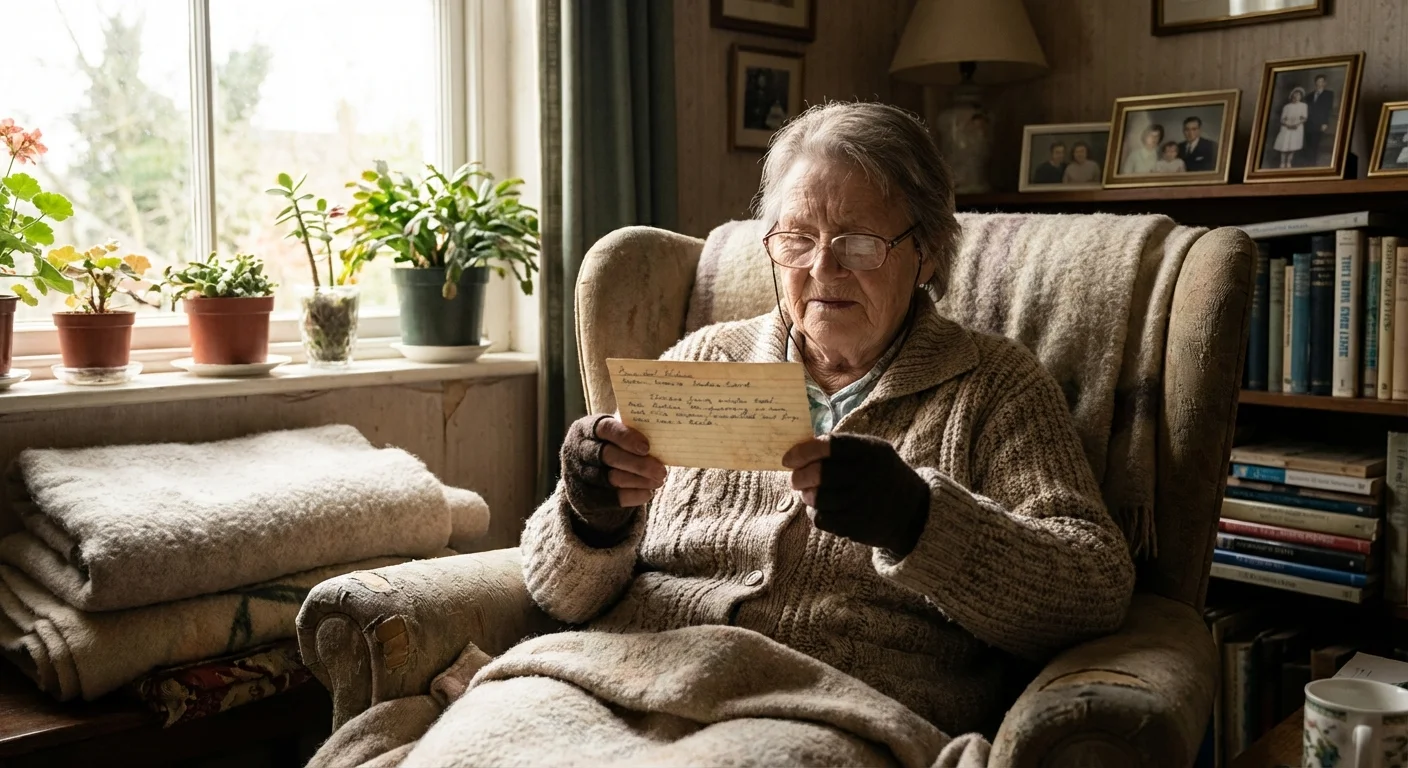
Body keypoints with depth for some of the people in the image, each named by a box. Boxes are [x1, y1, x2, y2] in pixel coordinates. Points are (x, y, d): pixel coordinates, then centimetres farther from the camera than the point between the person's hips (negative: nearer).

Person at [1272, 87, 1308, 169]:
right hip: (1286, 128, 0)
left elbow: (1304, 118, -1)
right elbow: (1282, 119, 2)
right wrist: (1288, 125, -17)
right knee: (1284, 146, -9)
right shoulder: (1286, 106, 6)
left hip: (1297, 129, 0)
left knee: (1293, 146, -6)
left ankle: (1288, 163, 3)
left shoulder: (1304, 105, 6)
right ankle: (1282, 164, -5)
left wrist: (1297, 124, -19)